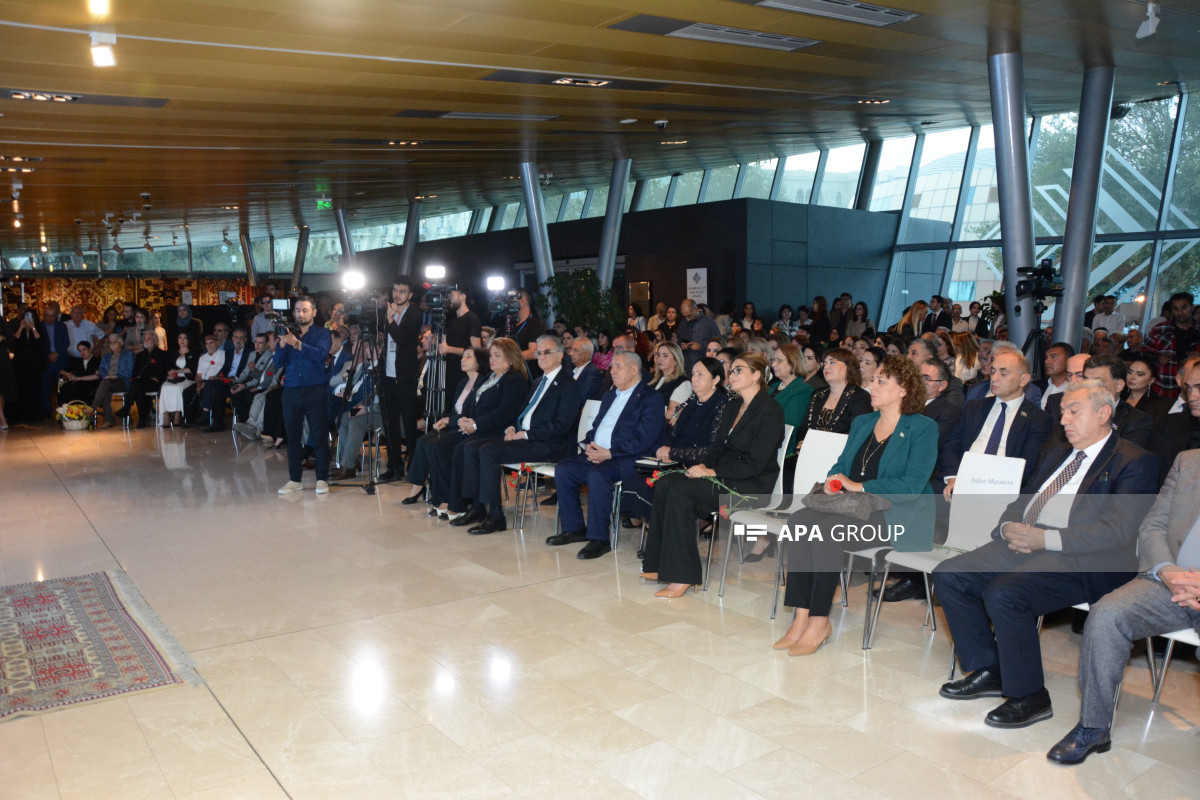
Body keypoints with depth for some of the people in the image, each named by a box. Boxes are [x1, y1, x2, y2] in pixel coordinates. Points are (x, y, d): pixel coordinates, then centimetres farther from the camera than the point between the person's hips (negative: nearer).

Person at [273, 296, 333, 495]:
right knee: (292, 438, 6)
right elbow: (279, 363, 6)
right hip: (291, 391, 3)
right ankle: (294, 479, 14)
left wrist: (296, 343, -25)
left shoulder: (322, 333, 5)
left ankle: (322, 479, 3)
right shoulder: (288, 333, 14)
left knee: (320, 437, -4)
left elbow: (320, 353, -16)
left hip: (315, 391, -3)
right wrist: (282, 343, -10)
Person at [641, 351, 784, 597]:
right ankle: (661, 565, -14)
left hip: (753, 484, -8)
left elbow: (756, 464, -17)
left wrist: (713, 472, -21)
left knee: (681, 491, -27)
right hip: (723, 474, 8)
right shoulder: (732, 408, 17)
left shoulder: (770, 411, -10)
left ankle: (683, 576, -23)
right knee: (664, 483, -15)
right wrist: (705, 466, -5)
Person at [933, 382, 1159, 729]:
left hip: (1080, 561, -8)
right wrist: (1010, 528, -2)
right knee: (949, 574, -9)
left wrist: (1046, 538, -20)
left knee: (1004, 593, -31)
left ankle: (1030, 697, -10)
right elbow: (1021, 502, 23)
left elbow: (1119, 531, -15)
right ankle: (988, 671, 6)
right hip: (1023, 544, 8)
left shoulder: (1134, 462, -1)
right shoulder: (1055, 453, 24)